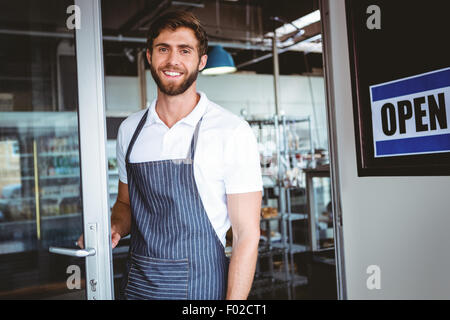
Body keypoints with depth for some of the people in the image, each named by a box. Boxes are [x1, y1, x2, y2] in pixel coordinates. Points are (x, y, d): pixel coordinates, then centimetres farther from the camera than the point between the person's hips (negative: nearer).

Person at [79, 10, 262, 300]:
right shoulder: (129, 129, 2)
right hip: (137, 286, 4)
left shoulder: (233, 132, -13)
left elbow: (247, 234, -13)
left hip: (200, 287, -4)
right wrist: (115, 228, -5)